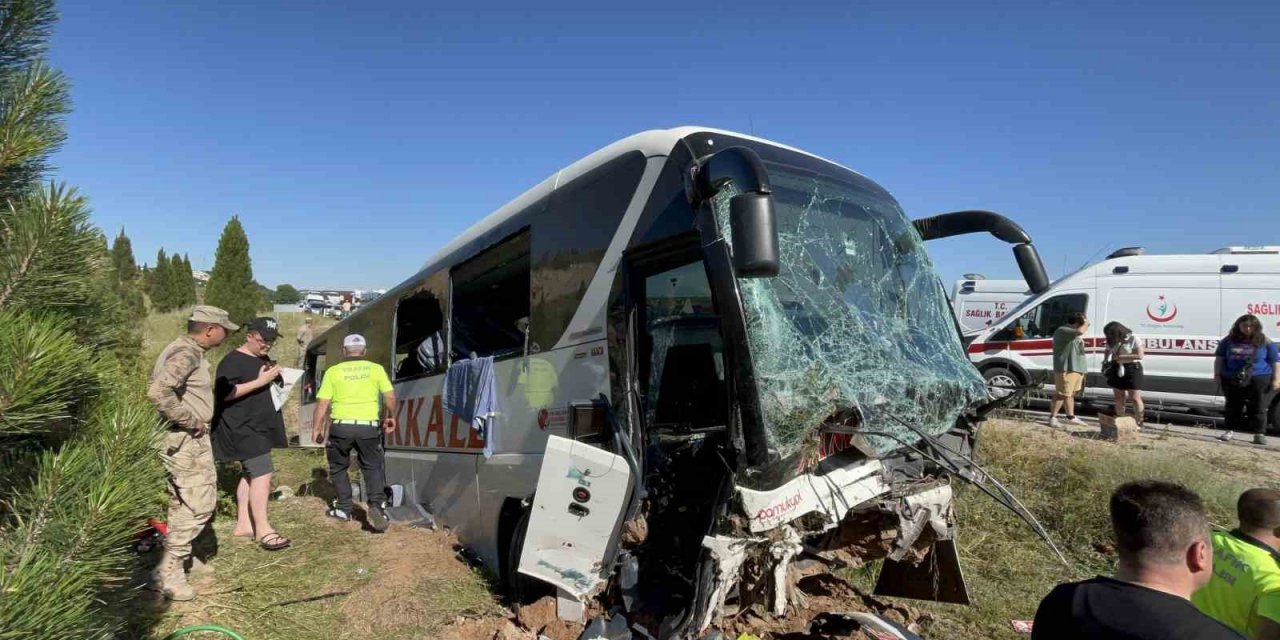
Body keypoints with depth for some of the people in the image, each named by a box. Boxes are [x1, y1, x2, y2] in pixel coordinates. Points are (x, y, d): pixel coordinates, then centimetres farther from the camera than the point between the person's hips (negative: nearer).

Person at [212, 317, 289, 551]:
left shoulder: (263, 360, 17)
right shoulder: (233, 361, -12)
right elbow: (224, 393, -22)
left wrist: (275, 378, 10)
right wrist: (259, 381, -24)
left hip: (259, 427, 10)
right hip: (243, 428, -10)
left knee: (250, 474, 13)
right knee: (262, 474, -15)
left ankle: (243, 524, 22)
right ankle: (262, 530, -11)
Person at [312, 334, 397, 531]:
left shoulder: (333, 371, 4)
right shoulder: (376, 369, 5)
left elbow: (322, 403, 1)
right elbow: (390, 397, 1)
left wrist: (317, 429, 11)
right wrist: (391, 417, 18)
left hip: (341, 426, 0)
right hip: (368, 426, 0)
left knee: (338, 467, 22)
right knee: (372, 467, 14)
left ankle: (343, 509, 26)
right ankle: (377, 505, -6)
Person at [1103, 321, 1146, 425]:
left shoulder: (1133, 339, -13)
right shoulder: (1111, 342, 4)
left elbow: (1140, 355, -16)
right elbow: (1108, 353, 17)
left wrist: (1120, 356, -20)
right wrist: (1106, 361, -4)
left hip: (1132, 369, -6)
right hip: (1116, 369, 6)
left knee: (1135, 398, -5)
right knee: (1118, 398, 9)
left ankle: (1139, 423, 2)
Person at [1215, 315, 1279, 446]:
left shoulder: (1265, 342, 2)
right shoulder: (1229, 341, 8)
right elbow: (1219, 358, 15)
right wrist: (1217, 374, 7)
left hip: (1259, 380, -2)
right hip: (1231, 380, 2)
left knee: (1258, 408, -2)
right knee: (1233, 406, 9)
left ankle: (1259, 434, 5)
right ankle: (1230, 430, 18)